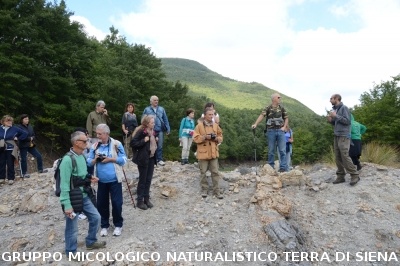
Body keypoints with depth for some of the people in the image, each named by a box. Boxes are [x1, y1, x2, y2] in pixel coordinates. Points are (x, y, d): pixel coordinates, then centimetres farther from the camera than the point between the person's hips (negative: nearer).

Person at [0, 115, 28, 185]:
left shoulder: (15, 129, -3)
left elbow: (25, 133, 3)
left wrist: (18, 138, -2)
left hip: (10, 150, -2)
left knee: (10, 165, 2)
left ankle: (11, 178, 11)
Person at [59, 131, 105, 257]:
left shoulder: (83, 156, 4)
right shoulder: (68, 159, -22)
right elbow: (64, 185, -22)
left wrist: (89, 178, 0)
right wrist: (67, 205, -22)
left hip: (84, 196, 8)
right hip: (72, 199, -8)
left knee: (96, 217, 16)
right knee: (72, 228, 7)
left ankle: (91, 242, 37)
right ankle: (71, 252, 29)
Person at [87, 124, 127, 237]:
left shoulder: (116, 144, -8)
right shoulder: (94, 146, 2)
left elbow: (123, 160, -7)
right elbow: (88, 162, 5)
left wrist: (110, 159, -17)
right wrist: (95, 160, -16)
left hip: (115, 180, -3)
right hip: (101, 181, 3)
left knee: (117, 203, 3)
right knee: (101, 203, 11)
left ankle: (118, 225, 24)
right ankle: (104, 225, 30)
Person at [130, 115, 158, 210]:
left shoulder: (153, 132, 9)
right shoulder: (141, 131, -15)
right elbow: (133, 143, -20)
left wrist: (156, 141, 4)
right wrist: (144, 140, -24)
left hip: (151, 158, 7)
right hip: (143, 159, -7)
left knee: (149, 180, 12)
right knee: (142, 180, 1)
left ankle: (146, 199, 23)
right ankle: (140, 200, 12)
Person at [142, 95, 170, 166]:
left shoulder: (161, 109, 7)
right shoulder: (147, 110, 1)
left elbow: (165, 119, 8)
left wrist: (168, 129, 5)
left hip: (160, 130, 1)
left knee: (160, 145, 0)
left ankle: (159, 159, 7)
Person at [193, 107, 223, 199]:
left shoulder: (216, 125, 7)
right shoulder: (199, 126, -5)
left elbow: (221, 138, 12)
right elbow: (195, 138, -9)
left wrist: (216, 138, -9)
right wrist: (205, 137, -20)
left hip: (213, 153, 3)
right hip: (203, 153, -3)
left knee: (215, 172, 4)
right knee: (203, 172, 6)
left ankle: (216, 191, 11)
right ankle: (204, 189, 19)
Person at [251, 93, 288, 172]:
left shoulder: (282, 108, 9)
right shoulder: (268, 108, 0)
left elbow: (286, 118, 14)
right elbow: (261, 116, -13)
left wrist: (284, 127, -1)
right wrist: (255, 124, -28)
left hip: (280, 131, 2)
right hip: (271, 131, -2)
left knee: (282, 150, -2)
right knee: (271, 150, 5)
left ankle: (283, 167, 3)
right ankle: (271, 167, 14)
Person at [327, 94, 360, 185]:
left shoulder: (344, 108, -6)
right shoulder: (335, 109, 16)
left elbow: (347, 121, -14)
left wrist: (336, 116, -16)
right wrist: (331, 120, 3)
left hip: (343, 136, -7)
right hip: (336, 136, 7)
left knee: (345, 156, -12)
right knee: (338, 158, 4)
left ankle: (355, 175, -5)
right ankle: (340, 176, 8)